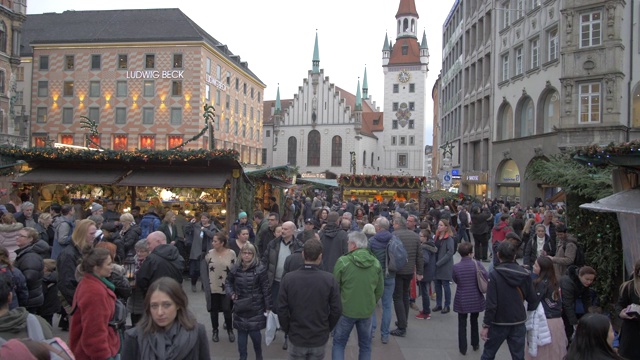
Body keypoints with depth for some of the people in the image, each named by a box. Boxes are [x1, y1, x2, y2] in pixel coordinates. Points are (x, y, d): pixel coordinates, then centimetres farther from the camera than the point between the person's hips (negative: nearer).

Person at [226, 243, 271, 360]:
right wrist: (231, 293, -2)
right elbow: (228, 282, 17)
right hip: (240, 307, 4)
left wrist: (268, 307, -8)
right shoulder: (236, 268, 0)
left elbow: (266, 289, -9)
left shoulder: (260, 269, -12)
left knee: (254, 332, -2)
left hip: (255, 308, -3)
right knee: (241, 332, 9)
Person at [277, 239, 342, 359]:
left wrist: (287, 329, 7)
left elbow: (282, 309, -9)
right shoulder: (329, 279, -14)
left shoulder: (288, 278, -13)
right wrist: (327, 328, 8)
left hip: (297, 337, 0)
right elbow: (336, 309, -9)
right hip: (319, 338, 0)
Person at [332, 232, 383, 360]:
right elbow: (380, 289, 4)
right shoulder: (376, 263, -3)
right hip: (367, 311, 3)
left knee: (338, 343, 14)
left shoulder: (343, 261, -15)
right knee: (365, 345, 19)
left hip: (346, 310, -3)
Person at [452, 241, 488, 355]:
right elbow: (487, 277, -9)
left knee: (462, 324, 11)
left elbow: (456, 281, 2)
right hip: (476, 299, 1)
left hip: (462, 300, -1)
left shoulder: (456, 267, -12)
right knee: (474, 322, 22)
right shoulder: (476, 264, -13)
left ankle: (463, 348, 17)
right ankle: (475, 344, 36)